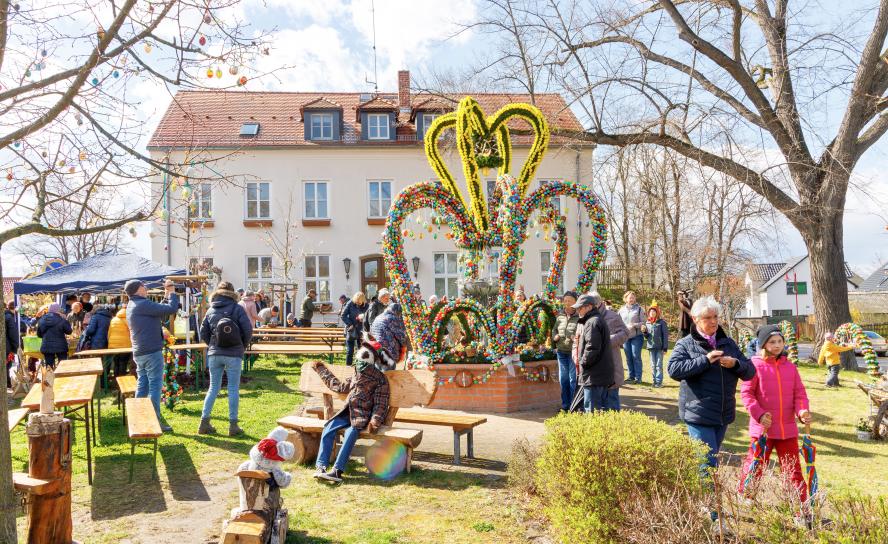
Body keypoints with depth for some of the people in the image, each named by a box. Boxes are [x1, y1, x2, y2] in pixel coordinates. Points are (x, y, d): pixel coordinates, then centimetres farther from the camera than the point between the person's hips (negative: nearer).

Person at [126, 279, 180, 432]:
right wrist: (172, 293, -6)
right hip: (152, 351, -9)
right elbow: (171, 309, -20)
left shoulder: (131, 306, 14)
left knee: (142, 386, 13)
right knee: (155, 386, -4)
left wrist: (167, 296, 14)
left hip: (139, 353, 9)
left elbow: (159, 310, 17)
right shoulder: (143, 304, -17)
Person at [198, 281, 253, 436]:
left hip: (214, 354, 4)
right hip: (234, 354, -4)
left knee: (213, 388, 13)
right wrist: (243, 347, 7)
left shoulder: (211, 310, 7)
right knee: (233, 389, 3)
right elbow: (248, 330, -8)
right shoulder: (237, 308, -5)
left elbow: (203, 332, 7)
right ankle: (233, 426, 5)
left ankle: (204, 423, 13)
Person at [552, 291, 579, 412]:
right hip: (561, 352, 6)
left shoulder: (580, 317, -11)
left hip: (573, 352, -6)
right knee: (563, 379, 13)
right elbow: (554, 330, 23)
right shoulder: (560, 316, 10)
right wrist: (555, 336, 3)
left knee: (573, 379, 0)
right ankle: (565, 405, 25)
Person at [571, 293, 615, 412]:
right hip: (603, 373, 10)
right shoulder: (598, 320, 18)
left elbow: (592, 348, -23)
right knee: (602, 407, 16)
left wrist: (583, 362, -12)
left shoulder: (592, 322, -16)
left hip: (594, 375, -10)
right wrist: (576, 356, 13)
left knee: (592, 408, -5)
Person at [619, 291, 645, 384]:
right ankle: (631, 376, 17)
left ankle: (638, 377, 2)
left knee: (636, 356, -5)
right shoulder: (622, 310, 10)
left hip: (636, 336, -4)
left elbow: (643, 322, -4)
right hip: (626, 337, 4)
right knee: (628, 357, 8)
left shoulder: (639, 309, -1)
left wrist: (634, 325, -17)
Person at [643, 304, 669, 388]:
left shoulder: (662, 322, -5)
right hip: (651, 347, 5)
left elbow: (665, 335, -6)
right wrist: (645, 331, -6)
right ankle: (655, 380, 15)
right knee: (653, 365, 9)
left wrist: (665, 347, -11)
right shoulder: (648, 323, 10)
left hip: (659, 347, -5)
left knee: (659, 365, -1)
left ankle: (659, 381, 3)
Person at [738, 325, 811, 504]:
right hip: (762, 428, -3)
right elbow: (746, 393, -9)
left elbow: (799, 393, 7)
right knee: (754, 468, 6)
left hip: (788, 428, 4)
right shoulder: (755, 365, -7)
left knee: (793, 469, 12)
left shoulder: (790, 367, 7)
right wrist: (759, 414, -19)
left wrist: (802, 411, -11)